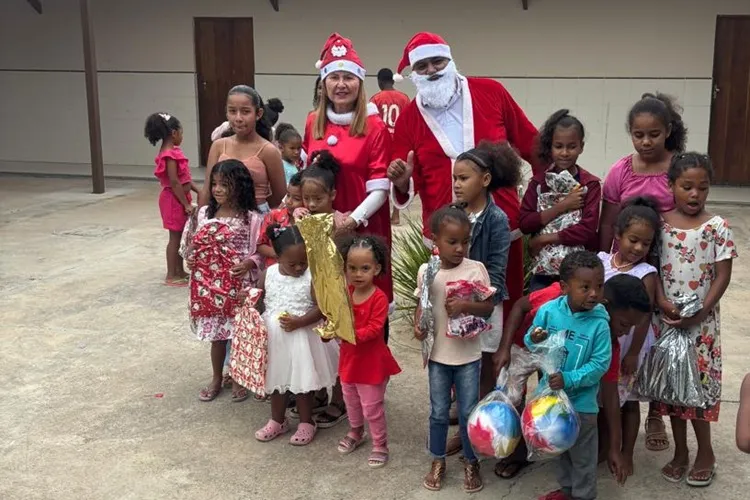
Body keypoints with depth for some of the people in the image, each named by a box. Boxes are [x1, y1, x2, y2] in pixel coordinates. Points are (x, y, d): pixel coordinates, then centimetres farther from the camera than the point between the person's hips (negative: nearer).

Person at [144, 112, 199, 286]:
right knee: (175, 237, -3)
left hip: (178, 199, 10)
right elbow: (174, 183, -23)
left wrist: (197, 190, 10)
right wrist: (186, 204, -20)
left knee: (180, 236, 15)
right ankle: (171, 276, 4)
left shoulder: (171, 151, 12)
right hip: (174, 200, -10)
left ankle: (180, 271, 24)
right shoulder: (170, 154, -20)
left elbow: (183, 177, 16)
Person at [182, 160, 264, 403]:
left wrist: (250, 262, -21)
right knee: (216, 335, 15)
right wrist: (190, 250, -10)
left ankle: (239, 379, 28)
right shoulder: (204, 213, 3)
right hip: (210, 287, 3)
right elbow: (192, 246, 11)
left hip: (238, 287, -3)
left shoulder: (251, 218, -9)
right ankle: (216, 379, 33)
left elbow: (262, 252, -4)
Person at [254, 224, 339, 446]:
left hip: (301, 338, -4)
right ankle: (277, 421, 37)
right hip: (273, 338, 4)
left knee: (302, 381, 8)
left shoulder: (311, 277, -15)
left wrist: (299, 322, -26)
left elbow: (321, 308, -17)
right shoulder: (268, 274, -3)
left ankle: (306, 423, 26)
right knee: (276, 380, 19)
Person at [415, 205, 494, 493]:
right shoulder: (426, 271, -6)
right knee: (439, 412, 14)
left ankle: (471, 462, 31)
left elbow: (488, 307, -8)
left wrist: (465, 306, -25)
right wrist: (418, 324, -14)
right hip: (438, 354, 1)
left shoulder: (477, 269, -11)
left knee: (468, 412, 10)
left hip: (468, 354, -1)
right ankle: (438, 461, 32)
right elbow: (422, 305, 5)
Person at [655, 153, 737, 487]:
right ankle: (680, 452, 26)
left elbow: (723, 275, -7)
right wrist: (661, 302, -15)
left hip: (701, 321, -2)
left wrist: (701, 311, -15)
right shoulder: (660, 224, -1)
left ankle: (705, 452, 22)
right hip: (666, 319, 2)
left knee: (698, 384, 2)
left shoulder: (716, 227, -6)